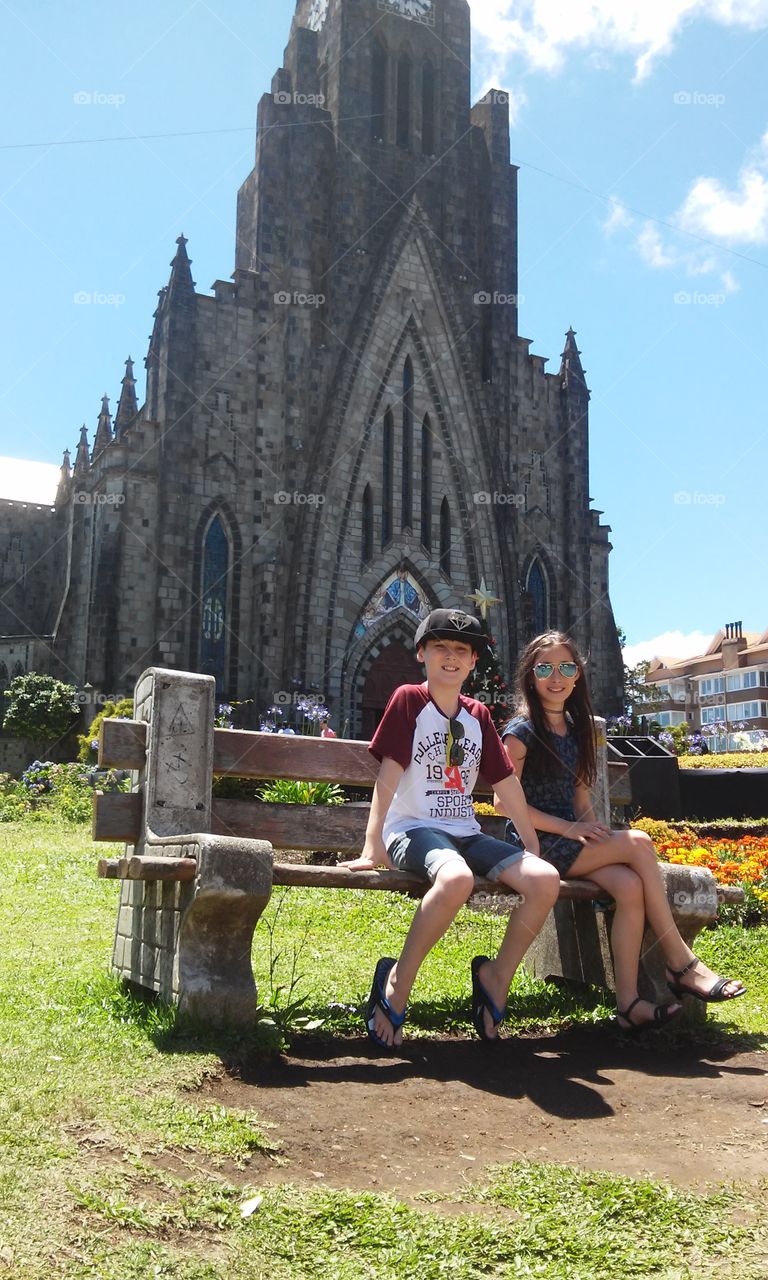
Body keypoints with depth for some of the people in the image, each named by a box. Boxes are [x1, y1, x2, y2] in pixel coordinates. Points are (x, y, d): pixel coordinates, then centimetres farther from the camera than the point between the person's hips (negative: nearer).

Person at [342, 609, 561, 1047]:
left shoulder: (479, 716, 15)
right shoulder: (408, 700, -2)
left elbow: (507, 781, 17)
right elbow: (389, 772, -11)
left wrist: (533, 844, 15)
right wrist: (372, 848, -18)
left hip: (466, 833, 6)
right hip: (413, 830, -6)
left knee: (546, 879, -18)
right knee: (456, 878, -40)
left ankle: (497, 977, 1)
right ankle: (397, 982, -20)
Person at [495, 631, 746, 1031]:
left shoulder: (575, 729, 15)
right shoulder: (521, 731, -6)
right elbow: (504, 801, -12)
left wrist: (593, 832, -1)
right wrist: (569, 829, -16)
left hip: (570, 841, 6)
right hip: (536, 844, -6)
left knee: (629, 886, -24)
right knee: (638, 842, -23)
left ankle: (628, 1003, -22)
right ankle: (681, 962, -15)